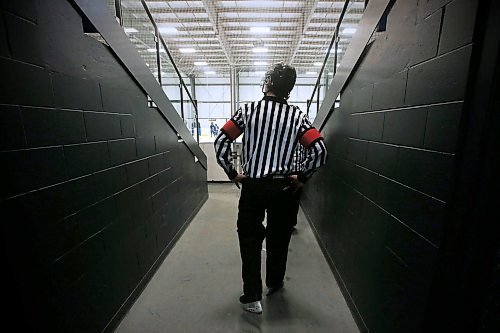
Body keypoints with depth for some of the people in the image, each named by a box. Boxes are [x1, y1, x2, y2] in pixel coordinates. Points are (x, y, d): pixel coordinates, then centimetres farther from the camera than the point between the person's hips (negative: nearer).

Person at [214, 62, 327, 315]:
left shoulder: (248, 110, -3)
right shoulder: (297, 116, -1)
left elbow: (220, 142, -7)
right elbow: (319, 151, -9)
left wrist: (232, 173, 2)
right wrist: (302, 177, 3)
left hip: (252, 187, -1)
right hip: (282, 187, 2)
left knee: (250, 240, 14)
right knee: (279, 238, 21)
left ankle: (252, 298, 21)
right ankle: (274, 283, 42)